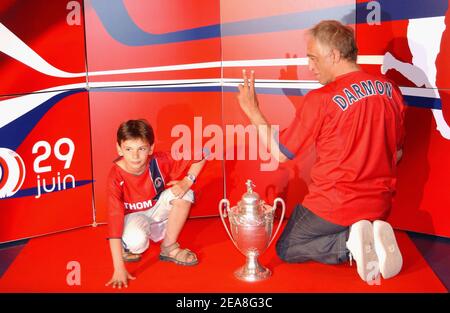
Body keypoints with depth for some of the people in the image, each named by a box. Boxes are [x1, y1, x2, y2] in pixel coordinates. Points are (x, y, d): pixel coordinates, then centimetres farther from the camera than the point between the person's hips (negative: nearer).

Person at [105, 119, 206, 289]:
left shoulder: (160, 161, -23)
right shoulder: (116, 177, -30)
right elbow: (114, 220, -34)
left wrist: (187, 182, -32)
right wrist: (119, 269, -38)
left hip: (158, 209, 4)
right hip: (133, 216, -4)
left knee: (184, 193, -23)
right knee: (136, 240, -37)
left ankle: (169, 248, -7)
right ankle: (127, 247, 3)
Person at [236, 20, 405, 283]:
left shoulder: (320, 100, -19)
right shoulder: (390, 90, -2)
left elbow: (280, 153, -9)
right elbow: (397, 153, 9)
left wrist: (253, 111, 0)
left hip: (332, 207, -5)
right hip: (379, 206, 6)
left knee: (286, 250, 19)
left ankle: (348, 242, -6)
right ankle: (373, 238, 0)